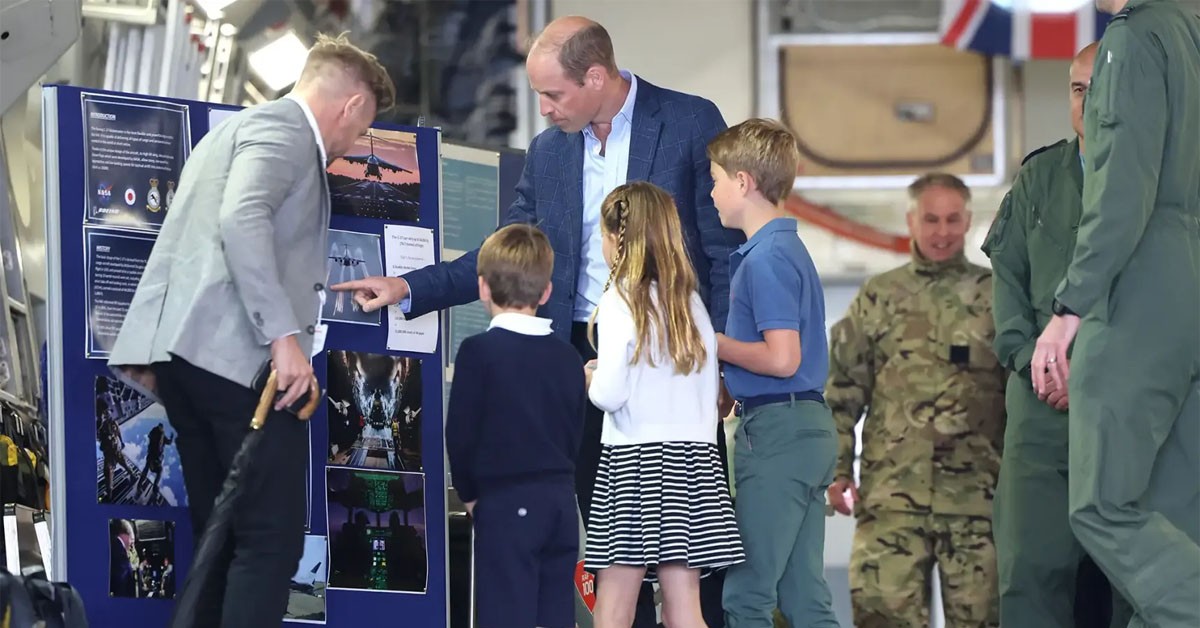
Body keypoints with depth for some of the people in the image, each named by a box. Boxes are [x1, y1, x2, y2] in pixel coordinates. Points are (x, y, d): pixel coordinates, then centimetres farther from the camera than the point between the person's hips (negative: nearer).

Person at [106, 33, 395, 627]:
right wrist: (284, 336, -26)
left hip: (190, 349, 10)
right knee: (272, 538, -11)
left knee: (223, 539, 11)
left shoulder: (238, 128, 27)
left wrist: (158, 352, 28)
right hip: (238, 353, -10)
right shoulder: (283, 130, -6)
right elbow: (242, 218, -23)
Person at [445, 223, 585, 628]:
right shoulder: (567, 356, 8)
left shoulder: (479, 352, -9)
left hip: (506, 503, -5)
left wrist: (469, 493, 6)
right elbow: (575, 434, 13)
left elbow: (461, 434, -8)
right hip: (561, 500, 6)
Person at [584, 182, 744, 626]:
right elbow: (711, 384, 13)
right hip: (694, 452, 6)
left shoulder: (620, 299, -6)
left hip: (636, 456, -6)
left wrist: (591, 380, 7)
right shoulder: (690, 300, 11)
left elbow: (610, 393, -13)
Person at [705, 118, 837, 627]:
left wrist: (714, 344, -9)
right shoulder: (789, 249, 17)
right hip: (808, 428, 10)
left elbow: (782, 357, -22)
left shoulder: (765, 258, -14)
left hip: (777, 431, -10)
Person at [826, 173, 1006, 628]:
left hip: (978, 492, 0)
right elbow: (842, 389, 11)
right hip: (893, 490, 0)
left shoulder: (996, 296, 9)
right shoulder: (879, 297, 12)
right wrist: (836, 468, 3)